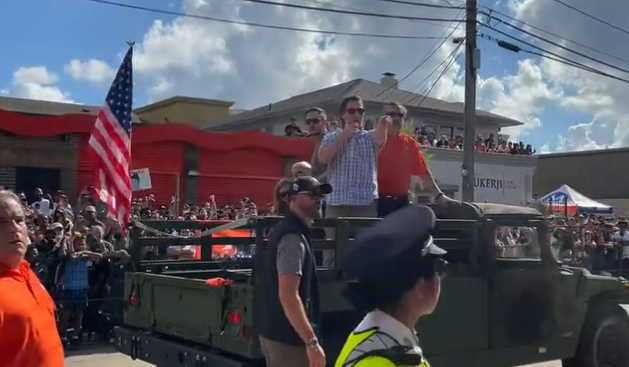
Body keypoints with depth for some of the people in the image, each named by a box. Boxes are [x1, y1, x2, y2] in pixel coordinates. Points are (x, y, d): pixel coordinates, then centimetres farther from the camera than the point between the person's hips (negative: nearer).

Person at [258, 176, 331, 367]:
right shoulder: (293, 238, -18)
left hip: (275, 332, 10)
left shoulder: (287, 230, 14)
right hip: (288, 337, -10)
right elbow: (288, 295, -25)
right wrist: (312, 342, -26)